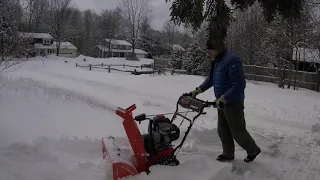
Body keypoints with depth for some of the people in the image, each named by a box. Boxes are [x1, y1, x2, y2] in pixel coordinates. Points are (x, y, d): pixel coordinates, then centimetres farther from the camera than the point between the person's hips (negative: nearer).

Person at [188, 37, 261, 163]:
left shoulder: (232, 60, -23)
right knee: (223, 130, 15)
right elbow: (210, 79, 21)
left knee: (238, 131, 4)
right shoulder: (217, 61, 7)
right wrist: (197, 91, 15)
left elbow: (239, 85, -27)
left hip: (233, 104, -9)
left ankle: (253, 150, 26)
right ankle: (228, 154, 31)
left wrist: (223, 99, -27)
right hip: (222, 103, 9)